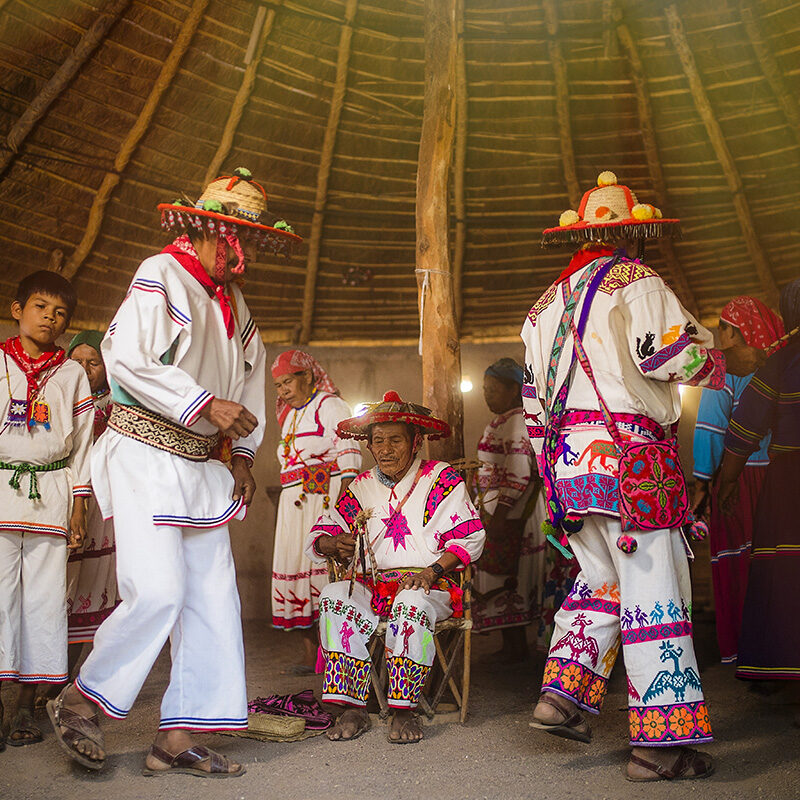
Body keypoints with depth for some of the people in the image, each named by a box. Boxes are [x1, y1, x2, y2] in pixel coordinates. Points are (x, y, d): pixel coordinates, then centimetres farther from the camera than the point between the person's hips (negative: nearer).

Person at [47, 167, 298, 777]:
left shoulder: (234, 304, 18)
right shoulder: (162, 274, -5)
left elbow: (249, 377, 24)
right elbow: (128, 359, -17)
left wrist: (242, 455, 15)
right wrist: (205, 405, -20)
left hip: (201, 468, 8)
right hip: (147, 457, -8)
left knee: (212, 599, 1)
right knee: (158, 591, -15)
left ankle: (177, 738, 9)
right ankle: (79, 701, 10)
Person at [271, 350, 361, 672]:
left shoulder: (330, 406, -1)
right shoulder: (290, 416, 23)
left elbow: (349, 457, -9)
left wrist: (343, 500, -19)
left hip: (326, 497, -8)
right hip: (294, 504, 8)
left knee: (328, 567, -13)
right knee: (296, 567, 2)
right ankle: (310, 654, 7)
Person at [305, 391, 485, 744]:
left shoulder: (441, 478, 3)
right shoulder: (361, 487, 15)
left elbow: (470, 536, -3)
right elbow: (318, 534, 16)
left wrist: (431, 571, -17)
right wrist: (334, 544, -9)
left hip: (429, 585, -4)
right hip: (372, 585, 4)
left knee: (411, 603, -37)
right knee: (335, 596, -25)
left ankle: (404, 709, -24)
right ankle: (353, 707, -21)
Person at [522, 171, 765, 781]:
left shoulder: (546, 303, 20)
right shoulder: (635, 281, -2)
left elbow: (535, 403, 20)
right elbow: (668, 354, -18)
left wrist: (550, 475, 25)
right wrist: (731, 362, 0)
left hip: (566, 461, 7)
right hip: (629, 458, -7)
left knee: (602, 584, 18)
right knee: (654, 590, -3)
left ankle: (563, 696, 11)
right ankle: (663, 741, 0)